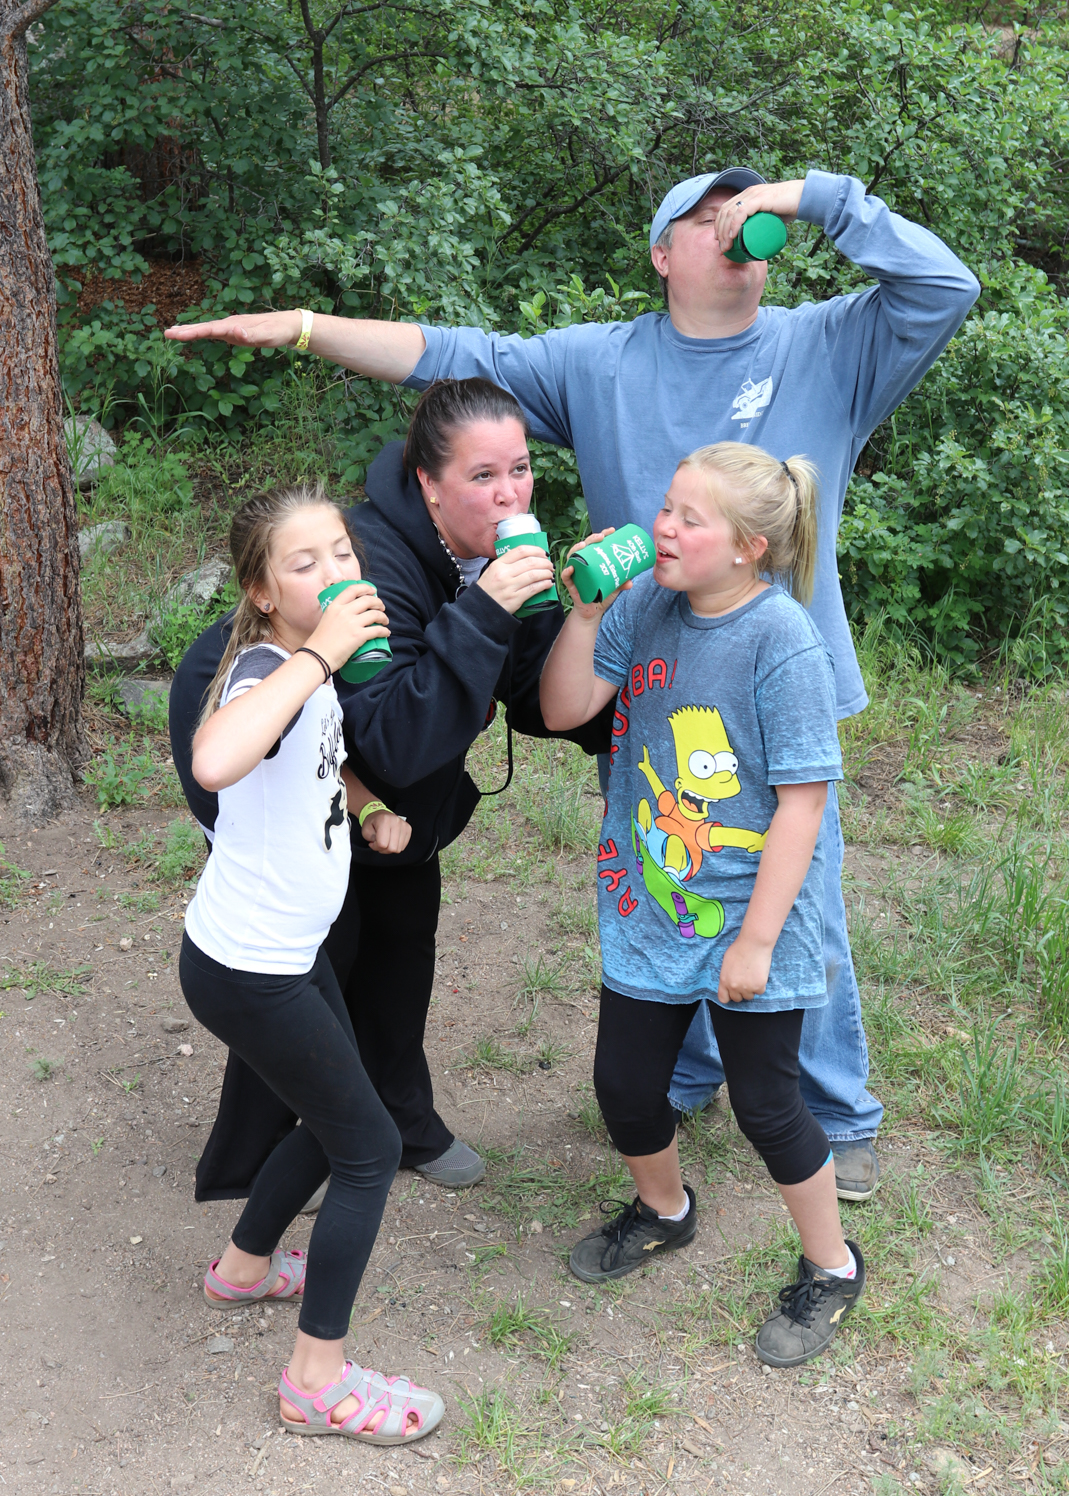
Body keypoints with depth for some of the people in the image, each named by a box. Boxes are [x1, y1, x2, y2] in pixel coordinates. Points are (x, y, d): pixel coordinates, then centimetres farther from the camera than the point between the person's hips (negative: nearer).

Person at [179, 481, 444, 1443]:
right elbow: (214, 764, -51)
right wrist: (315, 657, -44)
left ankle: (244, 1269, 47)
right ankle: (318, 1382, 14)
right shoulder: (264, 668, -26)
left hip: (293, 950, 9)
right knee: (370, 1148, 1)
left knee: (335, 1120, 24)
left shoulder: (311, 669, 3)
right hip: (244, 968, -9)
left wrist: (373, 805, 7)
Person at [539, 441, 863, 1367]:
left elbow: (802, 802, -19)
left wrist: (755, 941, -17)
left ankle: (831, 1269, 33)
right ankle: (664, 1210, 48)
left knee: (765, 1103, 7)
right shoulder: (648, 603, -5)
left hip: (747, 917, -5)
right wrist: (585, 611, -16)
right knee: (625, 1084, 16)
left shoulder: (783, 643, -21)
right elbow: (564, 709, -2)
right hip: (648, 908, 6)